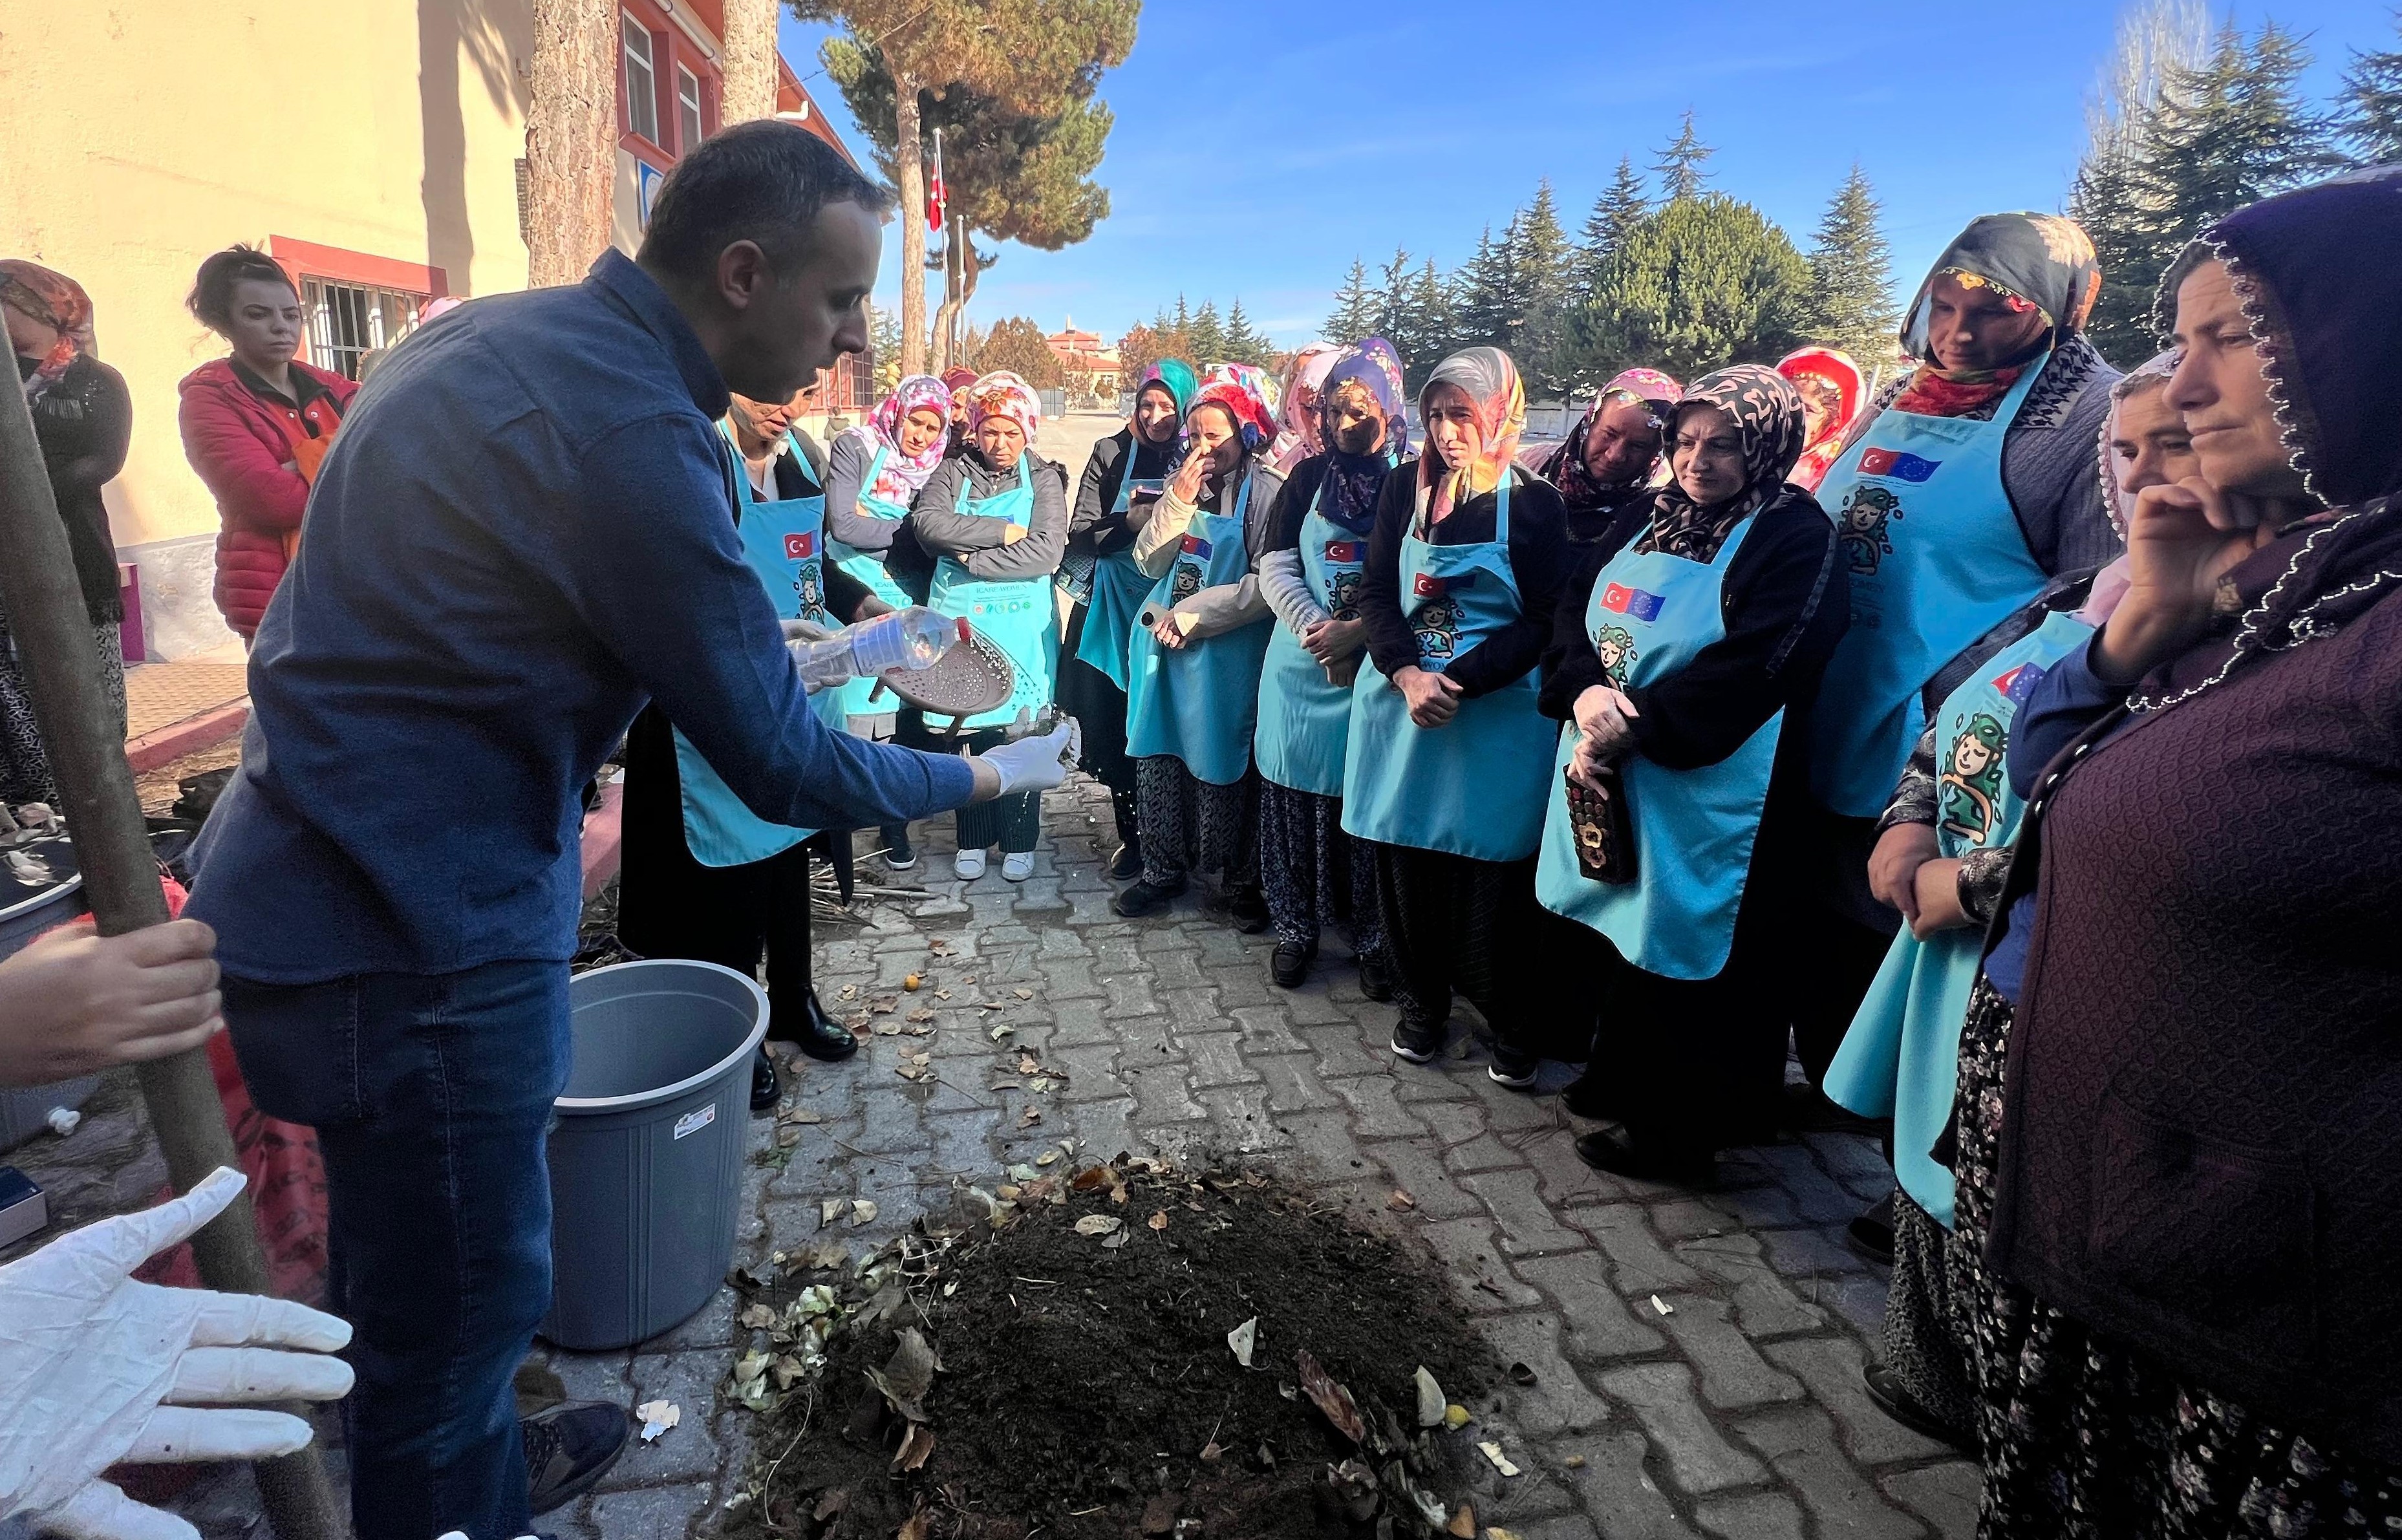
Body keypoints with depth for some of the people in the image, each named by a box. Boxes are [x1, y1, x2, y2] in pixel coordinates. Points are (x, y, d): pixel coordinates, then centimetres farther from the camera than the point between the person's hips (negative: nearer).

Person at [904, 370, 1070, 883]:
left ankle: (1019, 841, 14)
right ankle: (973, 838, 16)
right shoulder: (954, 472, 8)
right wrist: (1001, 531, -14)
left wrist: (972, 557, -11)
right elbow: (927, 522, -12)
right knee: (968, 730, 2)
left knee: (1017, 731, 0)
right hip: (959, 619, 1)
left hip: (1022, 624, -1)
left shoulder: (1043, 479, 4)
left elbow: (1046, 553, -11)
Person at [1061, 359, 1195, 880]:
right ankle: (1131, 835, 18)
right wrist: (1131, 523, -15)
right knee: (1112, 725, 3)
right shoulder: (1111, 452, 5)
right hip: (1113, 605, 2)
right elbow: (1081, 533, 1)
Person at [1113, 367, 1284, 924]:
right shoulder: (1181, 483, 8)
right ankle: (1164, 869, 26)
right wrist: (1178, 501, -8)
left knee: (1224, 769, 4)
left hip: (1226, 655, -5)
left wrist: (1193, 614, -16)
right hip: (1163, 648, 5)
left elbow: (1266, 585, -17)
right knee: (1158, 759, 10)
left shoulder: (1267, 492, -10)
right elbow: (1150, 564, 5)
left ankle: (1243, 882, 21)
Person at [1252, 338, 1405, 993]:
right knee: (1295, 798, 7)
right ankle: (1296, 927, 21)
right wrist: (1316, 631, -11)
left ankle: (1374, 939, 17)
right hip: (1302, 667, 3)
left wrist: (1358, 633, -18)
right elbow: (1275, 567, 3)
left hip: (1377, 668, -2)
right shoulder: (1309, 477, 7)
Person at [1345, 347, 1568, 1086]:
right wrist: (1406, 674, -15)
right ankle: (1421, 1004, 29)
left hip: (1495, 714, -3)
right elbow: (1376, 591, 3)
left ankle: (1513, 1029, 21)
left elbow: (1544, 622, -7)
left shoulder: (1532, 502, -4)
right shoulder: (1406, 486, 5)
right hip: (1401, 699, 3)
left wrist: (1457, 682, -19)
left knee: (1492, 883, 1)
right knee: (1406, 865, 8)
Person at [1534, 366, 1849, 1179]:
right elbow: (1574, 610, 4)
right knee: (1616, 930, 17)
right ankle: (1621, 1079, 39)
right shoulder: (1648, 518, 11)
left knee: (1674, 956, 4)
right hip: (1603, 769, 7)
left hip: (1700, 789, -6)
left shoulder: (1794, 535, -10)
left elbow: (1747, 669, -20)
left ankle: (1673, 1132, 22)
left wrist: (1633, 725, -21)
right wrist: (1586, 694, -16)